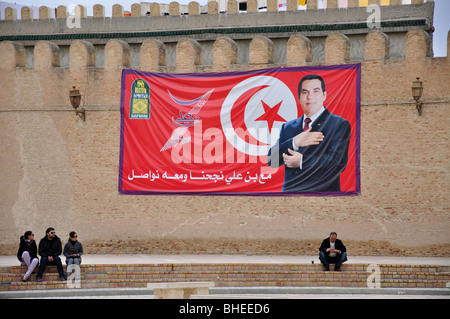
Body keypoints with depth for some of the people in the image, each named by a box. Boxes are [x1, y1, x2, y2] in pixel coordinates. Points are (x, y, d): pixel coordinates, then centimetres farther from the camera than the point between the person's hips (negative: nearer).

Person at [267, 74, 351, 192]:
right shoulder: (288, 127, 18)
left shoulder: (340, 124, 3)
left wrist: (302, 161, -11)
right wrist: (294, 143, -8)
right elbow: (271, 160, 7)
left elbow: (338, 162, -8)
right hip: (290, 190, 3)